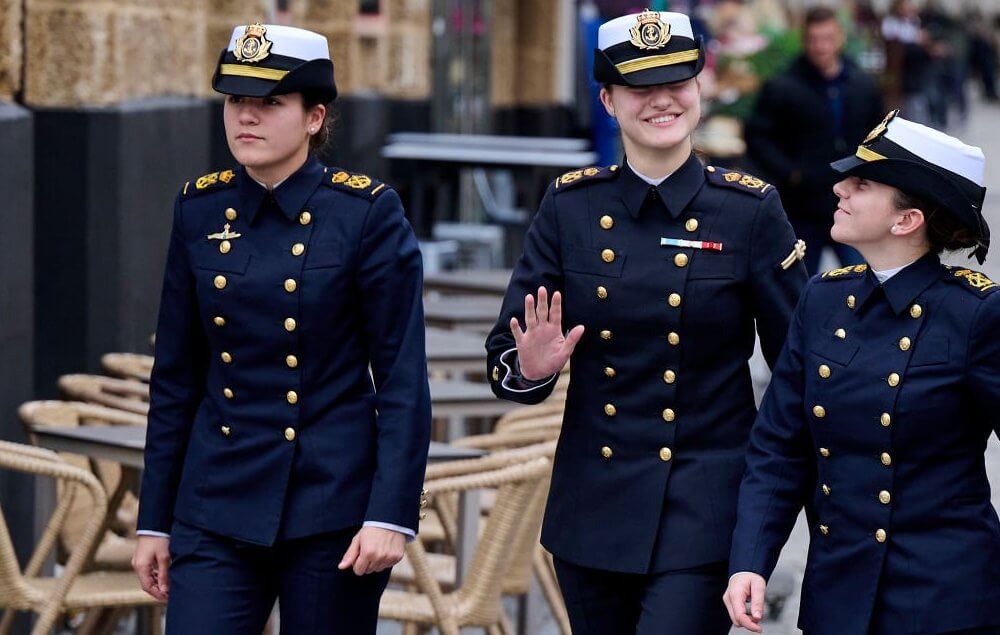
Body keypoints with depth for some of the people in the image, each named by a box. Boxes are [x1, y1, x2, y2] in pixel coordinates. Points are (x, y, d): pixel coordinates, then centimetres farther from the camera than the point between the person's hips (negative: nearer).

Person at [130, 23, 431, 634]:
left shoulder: (368, 212, -7)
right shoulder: (201, 209, 5)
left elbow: (404, 379, -8)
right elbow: (176, 376, 9)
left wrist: (391, 515, -15)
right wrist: (154, 520, 9)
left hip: (334, 506, -3)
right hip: (219, 503, 3)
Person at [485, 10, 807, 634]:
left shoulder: (750, 209, -4)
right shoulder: (572, 205, 2)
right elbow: (505, 352, 4)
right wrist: (531, 369, -19)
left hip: (706, 505, -3)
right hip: (594, 504, 3)